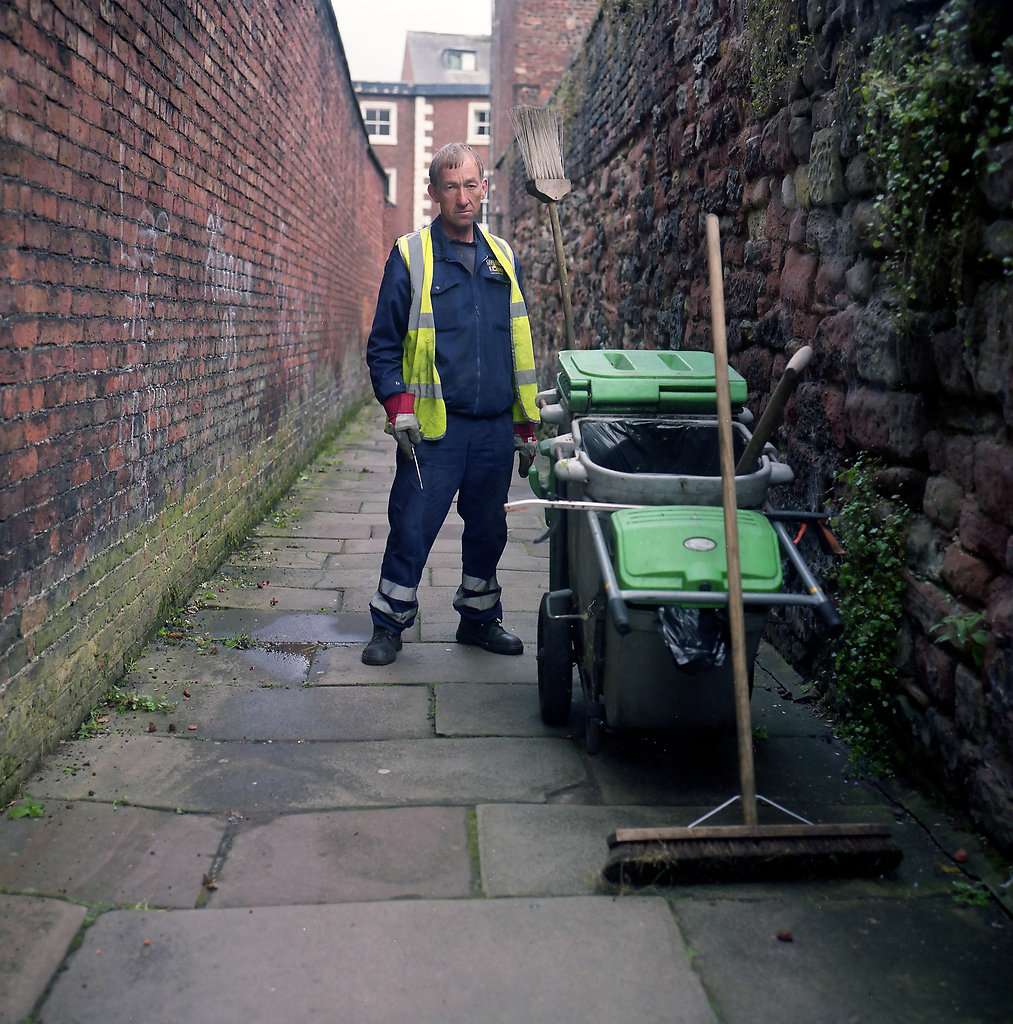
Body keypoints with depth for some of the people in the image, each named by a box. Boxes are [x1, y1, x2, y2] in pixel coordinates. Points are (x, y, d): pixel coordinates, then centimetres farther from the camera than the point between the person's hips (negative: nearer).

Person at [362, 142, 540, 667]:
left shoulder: (503, 258, 13)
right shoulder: (410, 256, 0)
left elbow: (520, 347, 17)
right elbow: (383, 344, 1)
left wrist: (526, 423, 14)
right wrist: (398, 405, -13)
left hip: (495, 427, 4)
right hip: (433, 427, -4)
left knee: (488, 529, 13)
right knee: (411, 528, -1)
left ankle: (479, 617, 30)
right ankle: (389, 624, 15)